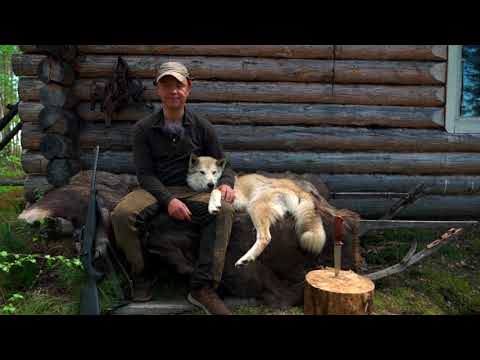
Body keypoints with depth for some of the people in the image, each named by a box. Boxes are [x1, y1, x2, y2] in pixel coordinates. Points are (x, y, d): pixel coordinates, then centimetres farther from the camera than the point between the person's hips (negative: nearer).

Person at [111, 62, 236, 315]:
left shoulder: (202, 128, 5)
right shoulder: (144, 129, 2)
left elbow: (222, 164, 9)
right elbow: (145, 173, -4)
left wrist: (226, 183, -16)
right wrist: (168, 199, -22)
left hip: (191, 190, 1)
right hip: (154, 190, 0)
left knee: (224, 210, -30)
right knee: (122, 214, -31)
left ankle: (203, 287, -26)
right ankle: (140, 277, -6)